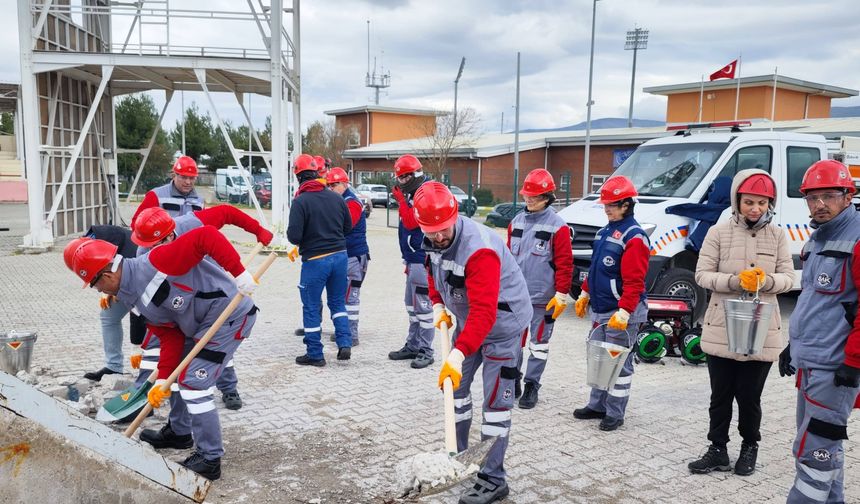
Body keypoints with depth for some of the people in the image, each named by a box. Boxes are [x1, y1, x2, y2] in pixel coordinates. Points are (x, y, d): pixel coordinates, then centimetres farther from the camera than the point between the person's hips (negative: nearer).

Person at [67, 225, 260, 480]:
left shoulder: (155, 263, -23)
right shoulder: (134, 299, 8)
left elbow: (205, 236, -30)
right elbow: (170, 336, 6)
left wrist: (239, 273, -33)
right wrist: (163, 379, -2)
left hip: (230, 317, -10)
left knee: (193, 384, -9)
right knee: (176, 373, 21)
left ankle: (209, 460, 3)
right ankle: (179, 432, 44)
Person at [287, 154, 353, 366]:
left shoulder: (301, 201, -14)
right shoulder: (336, 198, 1)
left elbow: (294, 236, -17)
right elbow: (348, 227, 11)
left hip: (315, 260, -5)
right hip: (339, 255, 5)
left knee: (311, 307, 8)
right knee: (338, 302, 20)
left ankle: (315, 354, 15)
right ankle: (345, 344, 12)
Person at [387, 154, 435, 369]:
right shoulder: (413, 194, 16)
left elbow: (411, 222, -22)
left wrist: (401, 200, -10)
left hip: (422, 260, -10)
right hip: (413, 259, 10)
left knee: (423, 306, -6)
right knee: (412, 305, 14)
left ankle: (425, 351, 0)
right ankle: (412, 346, 23)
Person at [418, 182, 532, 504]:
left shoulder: (479, 249, -34)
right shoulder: (432, 240, -7)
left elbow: (484, 312, -40)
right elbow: (434, 272, 15)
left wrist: (458, 354, -46)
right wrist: (438, 305, -1)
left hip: (501, 323, -8)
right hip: (465, 319, 9)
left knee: (495, 401, -7)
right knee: (454, 385, 15)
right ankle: (458, 455, 33)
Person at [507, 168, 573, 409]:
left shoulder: (558, 226, -10)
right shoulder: (516, 222, 7)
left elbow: (564, 263, -9)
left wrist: (561, 295, -11)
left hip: (542, 298, -5)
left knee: (538, 343, 8)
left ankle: (532, 385, 20)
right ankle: (512, 380, 26)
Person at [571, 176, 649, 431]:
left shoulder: (633, 237, -15)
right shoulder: (605, 232, 13)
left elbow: (634, 281, -21)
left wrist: (623, 312, -25)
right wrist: (585, 295, 21)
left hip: (622, 312, -9)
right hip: (600, 310, 9)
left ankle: (615, 414, 11)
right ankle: (597, 405, 27)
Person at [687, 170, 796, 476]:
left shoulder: (777, 236, 3)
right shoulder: (719, 232, -2)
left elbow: (788, 278, 3)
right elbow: (702, 274, -4)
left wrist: (767, 281, -19)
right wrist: (735, 281, -20)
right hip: (721, 329, 0)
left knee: (750, 396, 9)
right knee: (721, 395, 9)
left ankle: (750, 447, 31)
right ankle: (718, 451, 22)